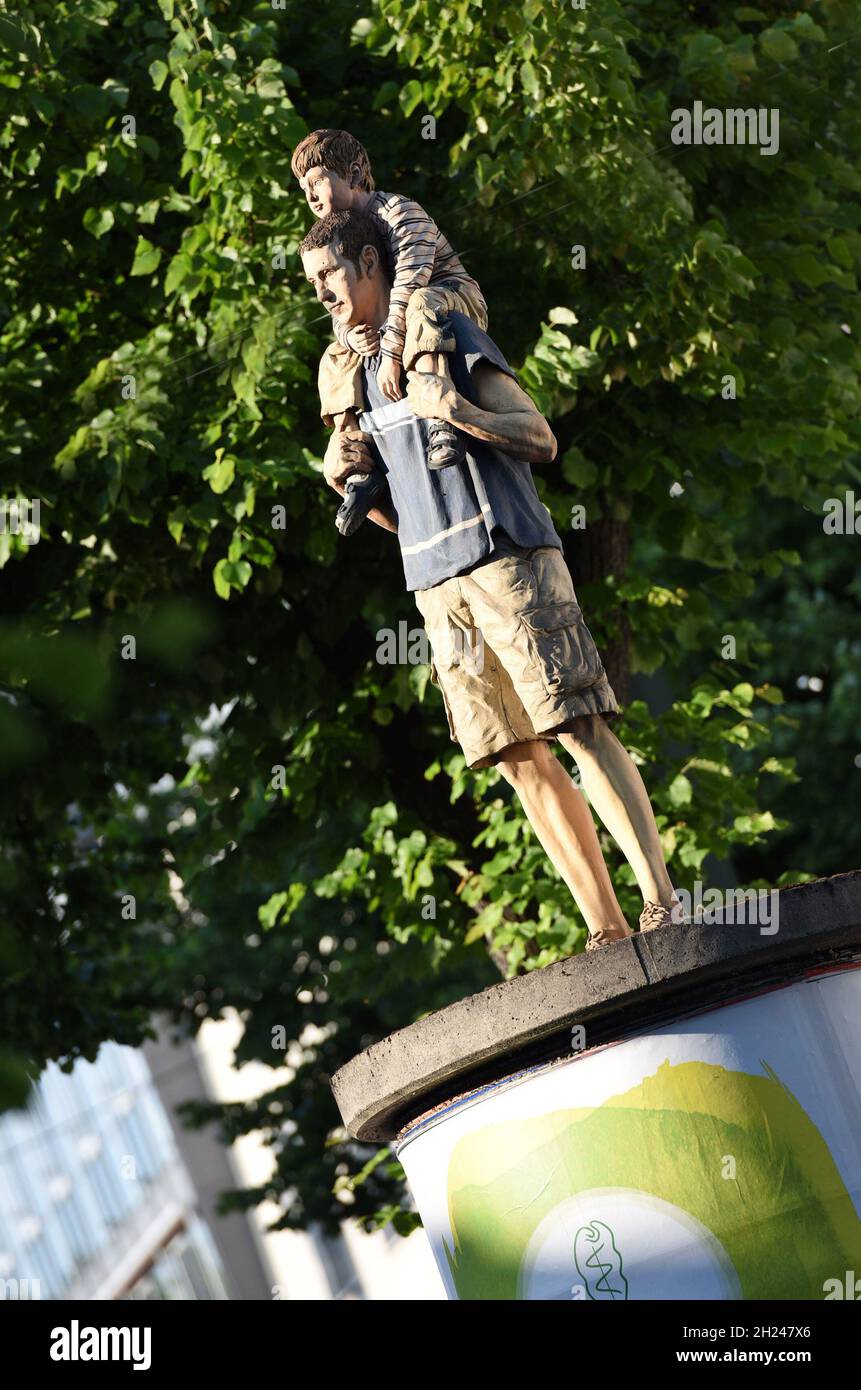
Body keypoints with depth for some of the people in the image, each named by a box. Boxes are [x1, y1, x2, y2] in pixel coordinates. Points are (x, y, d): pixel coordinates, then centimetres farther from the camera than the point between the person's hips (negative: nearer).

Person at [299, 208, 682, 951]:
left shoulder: (451, 334, 4)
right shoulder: (362, 372, 22)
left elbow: (542, 439, -2)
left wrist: (463, 415, -18)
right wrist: (343, 479, 7)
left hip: (507, 557, -6)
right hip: (437, 584, 6)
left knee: (578, 727, -14)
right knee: (519, 757, -1)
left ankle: (661, 904, -16)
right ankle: (606, 930, -1)